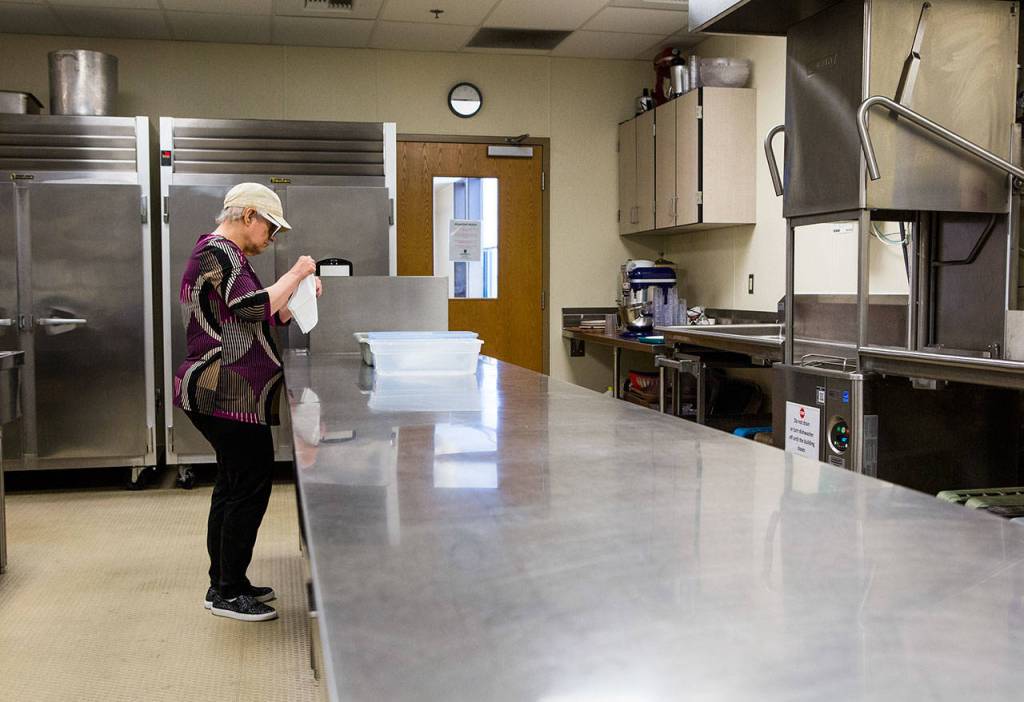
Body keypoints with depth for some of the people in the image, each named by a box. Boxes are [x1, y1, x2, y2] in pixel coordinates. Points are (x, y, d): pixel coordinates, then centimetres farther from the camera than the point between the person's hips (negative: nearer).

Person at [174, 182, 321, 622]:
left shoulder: (224, 254, 19)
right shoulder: (217, 254, -13)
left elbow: (264, 320, 19)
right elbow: (253, 308, -25)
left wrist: (299, 293, 5)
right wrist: (294, 274, -13)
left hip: (225, 394, 11)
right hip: (227, 394, -11)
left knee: (233, 485, 15)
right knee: (251, 486, -6)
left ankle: (225, 582, 24)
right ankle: (227, 593, 2)